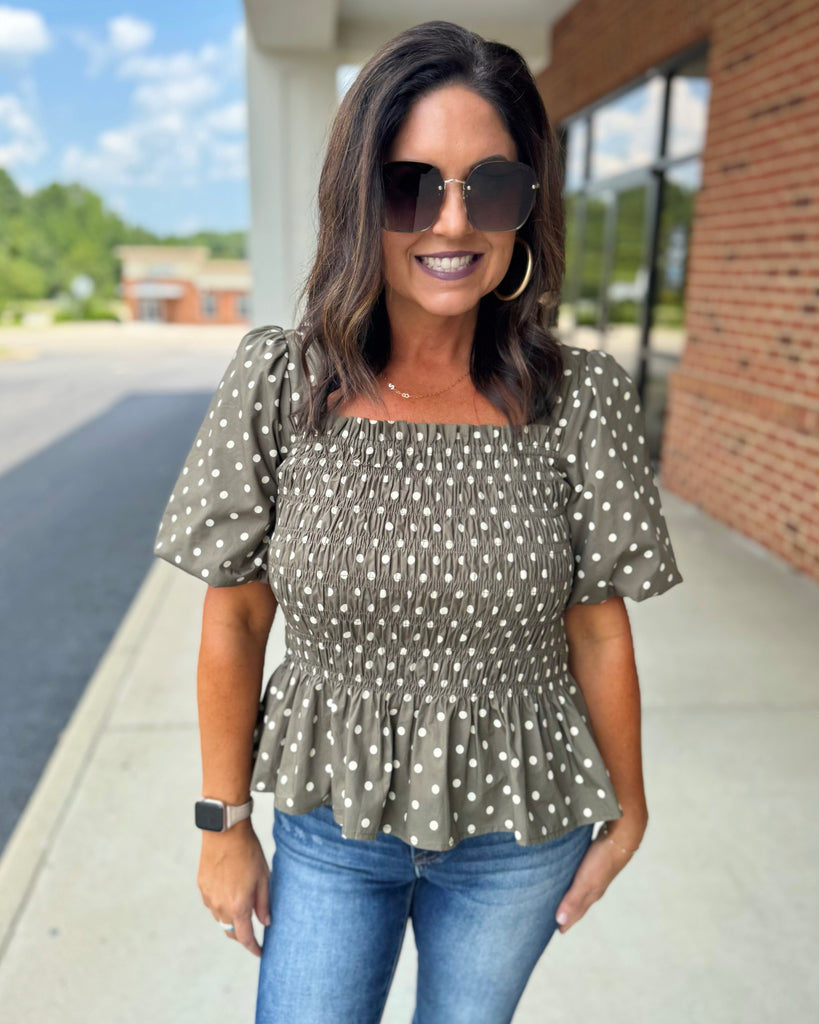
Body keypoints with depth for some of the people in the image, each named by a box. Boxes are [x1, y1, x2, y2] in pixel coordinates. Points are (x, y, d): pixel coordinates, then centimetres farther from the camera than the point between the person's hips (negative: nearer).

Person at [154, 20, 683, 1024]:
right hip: (331, 821, 0)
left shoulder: (583, 398, -14)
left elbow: (597, 627, -5)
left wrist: (626, 808, 6)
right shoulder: (276, 383, -14)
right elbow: (234, 620, -7)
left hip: (519, 838, 1)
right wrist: (224, 824, 0)